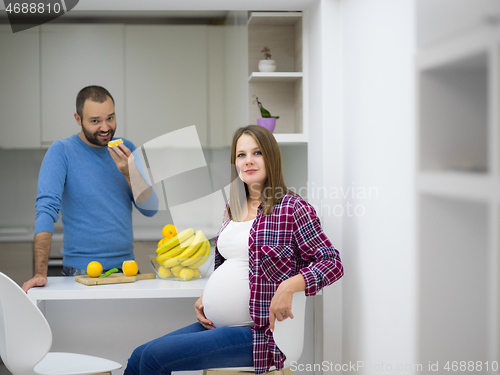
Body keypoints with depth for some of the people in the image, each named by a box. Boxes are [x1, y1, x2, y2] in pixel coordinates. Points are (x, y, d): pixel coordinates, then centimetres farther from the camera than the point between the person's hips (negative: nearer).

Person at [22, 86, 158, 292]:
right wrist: (40, 273, -26)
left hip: (126, 267, 4)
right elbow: (46, 209, -16)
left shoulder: (126, 150, 8)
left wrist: (130, 172, -13)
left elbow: (150, 209, 5)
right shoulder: (61, 151, -6)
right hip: (82, 273, -3)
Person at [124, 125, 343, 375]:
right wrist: (205, 297, 8)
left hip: (256, 333, -8)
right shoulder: (233, 211, 14)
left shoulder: (292, 208, -8)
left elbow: (333, 263, -12)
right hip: (215, 325, 8)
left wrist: (288, 286, -27)